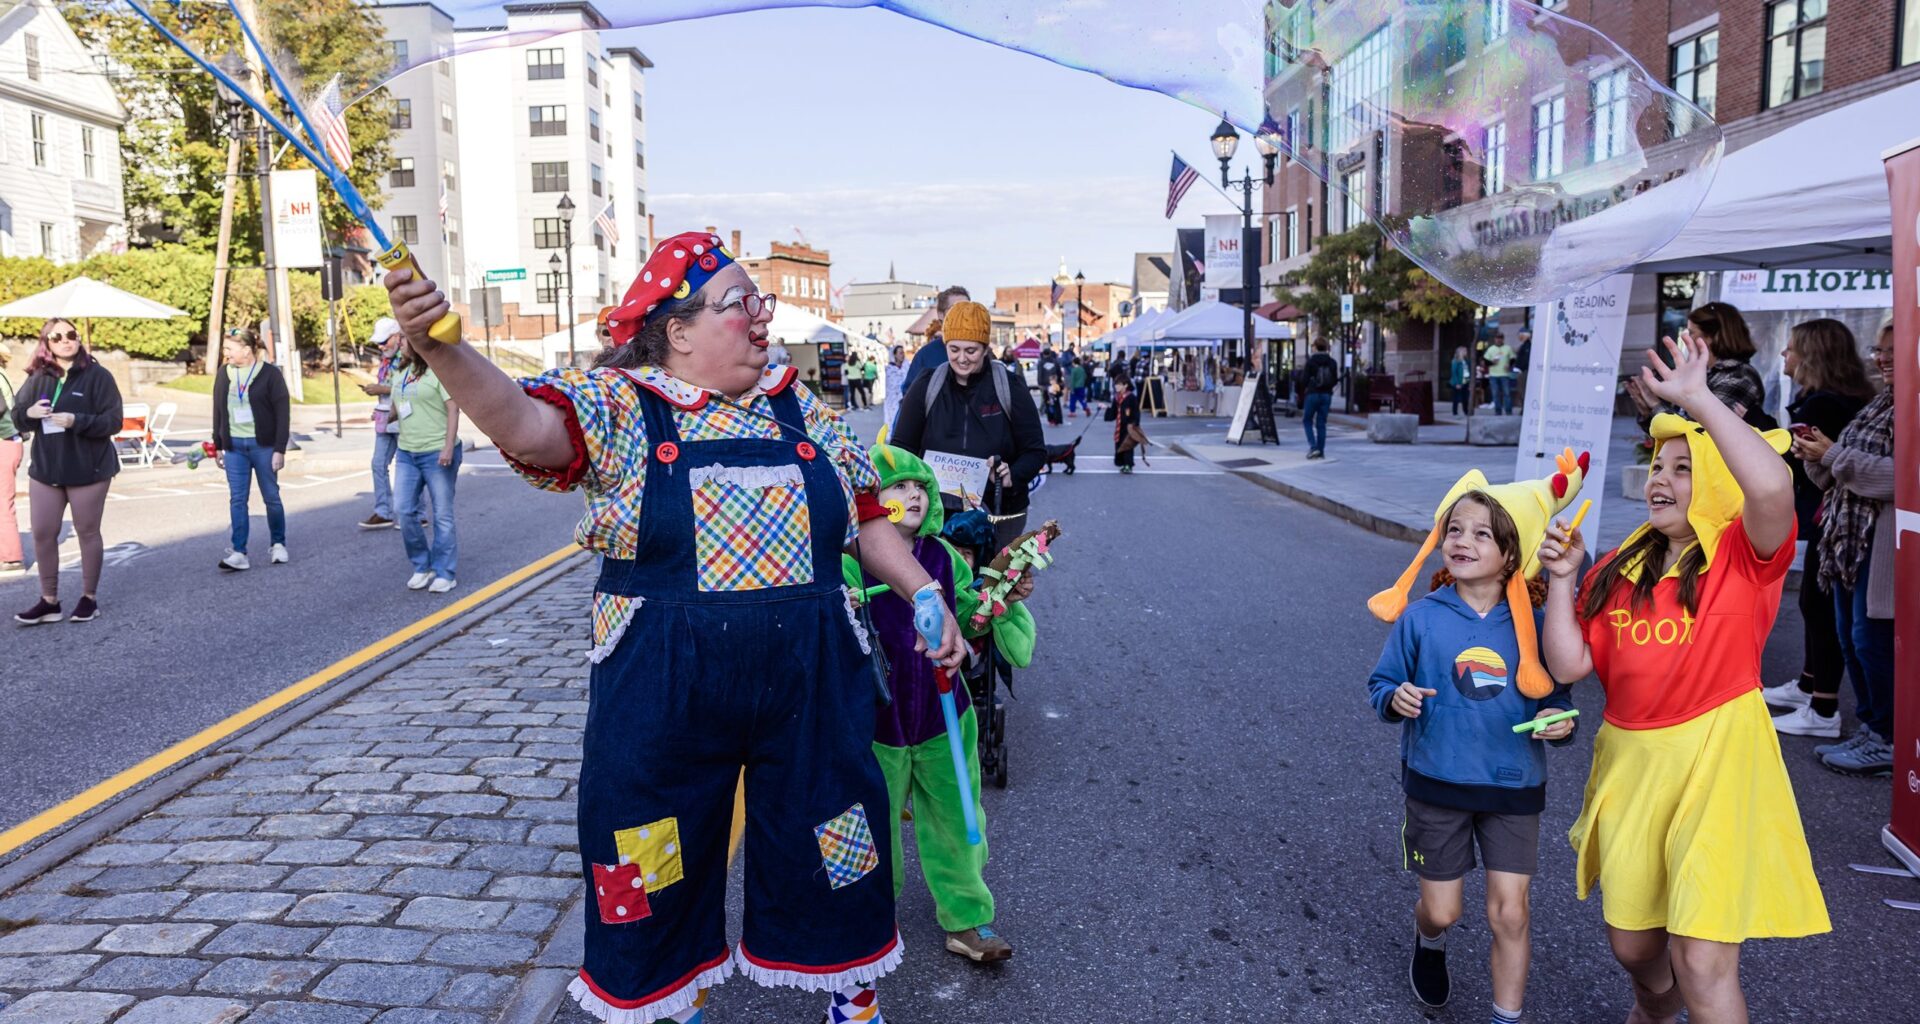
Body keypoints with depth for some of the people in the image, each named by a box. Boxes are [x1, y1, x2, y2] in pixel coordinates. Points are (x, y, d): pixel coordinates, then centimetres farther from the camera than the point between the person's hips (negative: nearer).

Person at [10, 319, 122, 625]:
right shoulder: (38, 378, 6)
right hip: (45, 469, 4)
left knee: (87, 532, 7)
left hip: (88, 470, -4)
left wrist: (76, 421, -27)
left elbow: (114, 421, -12)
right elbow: (17, 417, 9)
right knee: (43, 534, 5)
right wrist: (29, 413, -13)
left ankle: (90, 598, 19)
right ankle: (49, 601, 16)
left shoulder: (97, 375, -7)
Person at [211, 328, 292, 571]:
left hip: (263, 445, -3)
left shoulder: (270, 374, -7)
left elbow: (283, 413, -8)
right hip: (234, 446, 4)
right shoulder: (223, 373, 7)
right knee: (237, 499, -1)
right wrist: (218, 446, 13)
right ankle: (238, 552, -2)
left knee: (271, 497, 6)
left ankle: (278, 544, 22)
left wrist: (279, 449, -12)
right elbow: (218, 411, 15)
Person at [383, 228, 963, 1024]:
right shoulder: (619, 404, -4)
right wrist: (438, 346, -37)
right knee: (661, 876, 14)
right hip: (663, 692, -2)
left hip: (810, 686, 3)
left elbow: (863, 519, 13)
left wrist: (923, 594, 6)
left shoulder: (801, 407, 6)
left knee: (831, 863, 16)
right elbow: (522, 424, -22)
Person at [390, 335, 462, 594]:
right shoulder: (400, 373, 12)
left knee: (442, 516, 1)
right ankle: (422, 567, 16)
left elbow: (453, 408, -14)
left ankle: (445, 573, 10)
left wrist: (448, 448, -19)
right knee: (405, 512, 2)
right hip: (406, 454, 7)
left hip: (437, 454, -7)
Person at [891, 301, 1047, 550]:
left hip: (1000, 515, 0)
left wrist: (1013, 477, -20)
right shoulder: (926, 387, 1)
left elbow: (1035, 451, 0)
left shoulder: (1009, 388, -2)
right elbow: (902, 447, 6)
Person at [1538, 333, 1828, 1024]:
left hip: (1714, 763, -5)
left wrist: (1698, 398, -28)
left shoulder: (1745, 555, -8)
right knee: (1631, 942, 21)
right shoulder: (1620, 569, 6)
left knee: (1701, 964, -8)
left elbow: (1774, 486, -32)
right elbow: (1569, 664, 2)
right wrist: (1562, 577, -9)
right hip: (1630, 764, 5)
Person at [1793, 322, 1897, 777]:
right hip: (1851, 538, 9)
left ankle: (1888, 742, 6)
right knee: (1851, 638, 13)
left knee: (1872, 638, -5)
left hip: (1884, 546, -9)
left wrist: (1834, 455, -18)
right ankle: (1871, 727, 24)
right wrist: (1817, 455, 0)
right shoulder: (1880, 402, 17)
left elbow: (1901, 474, -24)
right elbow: (1839, 478, 19)